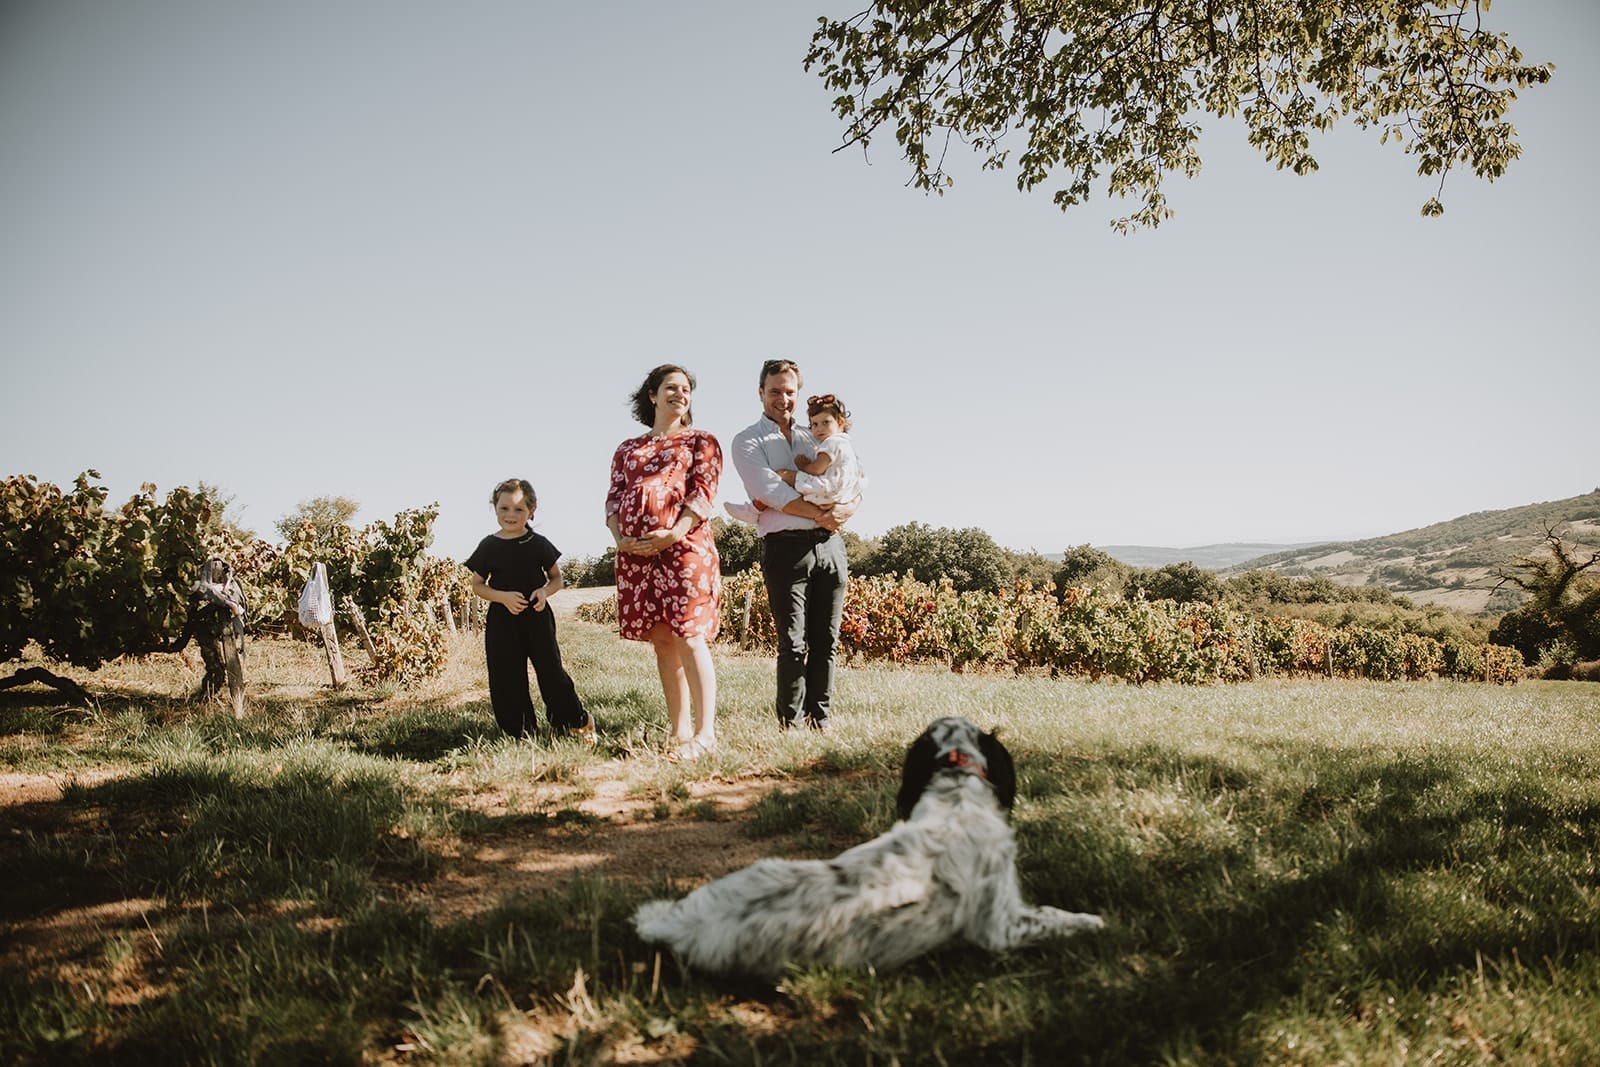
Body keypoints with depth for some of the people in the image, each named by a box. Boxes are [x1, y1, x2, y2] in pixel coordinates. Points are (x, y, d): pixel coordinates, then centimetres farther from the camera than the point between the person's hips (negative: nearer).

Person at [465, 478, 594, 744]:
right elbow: (477, 585, 6)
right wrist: (503, 597, -13)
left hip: (537, 616, -1)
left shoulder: (538, 544, 0)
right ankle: (521, 732, 14)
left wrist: (545, 591, -14)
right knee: (506, 679, 3)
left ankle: (576, 724, 13)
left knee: (551, 670, 0)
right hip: (501, 620, 1)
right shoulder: (489, 546, 1)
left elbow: (557, 578, 8)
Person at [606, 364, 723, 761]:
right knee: (662, 642, 5)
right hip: (636, 553, 4)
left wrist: (674, 533, -16)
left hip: (684, 547, -4)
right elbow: (614, 497, 14)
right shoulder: (628, 449, 21)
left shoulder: (701, 441, 11)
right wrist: (618, 538, -5)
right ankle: (679, 729, 11)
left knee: (689, 637, -11)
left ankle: (705, 733, -10)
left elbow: (703, 491, -2)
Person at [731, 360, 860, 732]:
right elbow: (772, 493, -10)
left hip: (829, 545, 5)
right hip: (785, 547, -4)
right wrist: (821, 514, -14)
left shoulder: (815, 437, 19)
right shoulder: (748, 442, 5)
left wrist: (847, 509, -8)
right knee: (793, 643, -6)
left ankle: (820, 721, 13)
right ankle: (790, 724, 3)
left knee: (826, 641, 5)